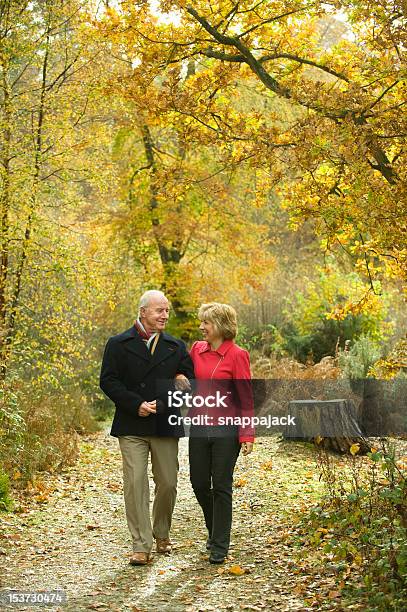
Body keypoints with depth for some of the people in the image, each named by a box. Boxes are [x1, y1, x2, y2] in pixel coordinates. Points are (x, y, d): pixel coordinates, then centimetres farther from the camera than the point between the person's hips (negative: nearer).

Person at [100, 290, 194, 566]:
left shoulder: (176, 347, 10)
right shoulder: (118, 344, 3)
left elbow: (187, 381, 3)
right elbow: (108, 381, -3)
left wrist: (160, 405, -12)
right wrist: (137, 405, -13)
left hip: (166, 426, 2)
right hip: (132, 427, -2)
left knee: (168, 483, 7)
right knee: (135, 484, -5)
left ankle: (162, 534, 29)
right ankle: (141, 546, 1)